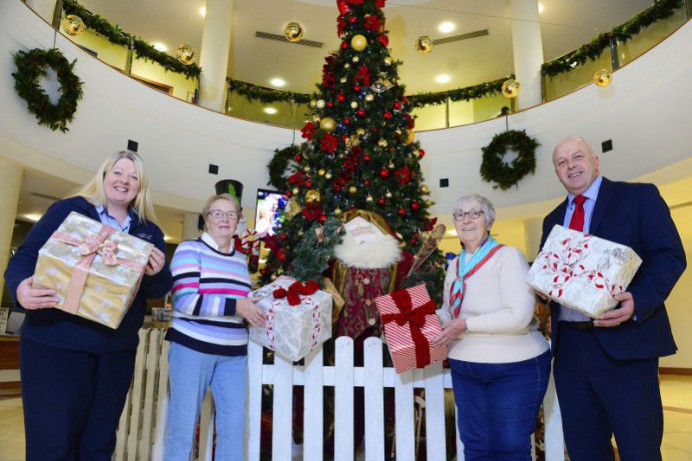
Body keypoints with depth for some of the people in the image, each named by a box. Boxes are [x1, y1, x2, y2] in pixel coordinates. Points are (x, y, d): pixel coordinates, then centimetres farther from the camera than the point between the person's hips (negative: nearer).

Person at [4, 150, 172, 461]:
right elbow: (25, 257, -5)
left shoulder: (149, 232, 9)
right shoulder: (67, 210, 0)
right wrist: (21, 287, -27)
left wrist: (156, 273, -20)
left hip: (118, 350, 4)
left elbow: (159, 289, 4)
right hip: (56, 343, -3)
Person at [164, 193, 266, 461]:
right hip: (192, 347, -5)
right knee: (182, 427, 3)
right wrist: (235, 306, -20)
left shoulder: (240, 259, 15)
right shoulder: (190, 249, -4)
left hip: (234, 353, 5)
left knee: (234, 427, 5)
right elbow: (184, 300, -16)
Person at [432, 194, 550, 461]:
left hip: (515, 368, -6)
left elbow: (519, 316, -23)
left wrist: (466, 325, -22)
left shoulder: (508, 256, -12)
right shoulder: (455, 265, 8)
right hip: (464, 368, 6)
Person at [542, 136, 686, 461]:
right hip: (568, 346, 5)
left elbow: (670, 256, -7)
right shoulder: (553, 220, 17)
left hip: (624, 341, -5)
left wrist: (638, 301, -23)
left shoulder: (639, 196, 1)